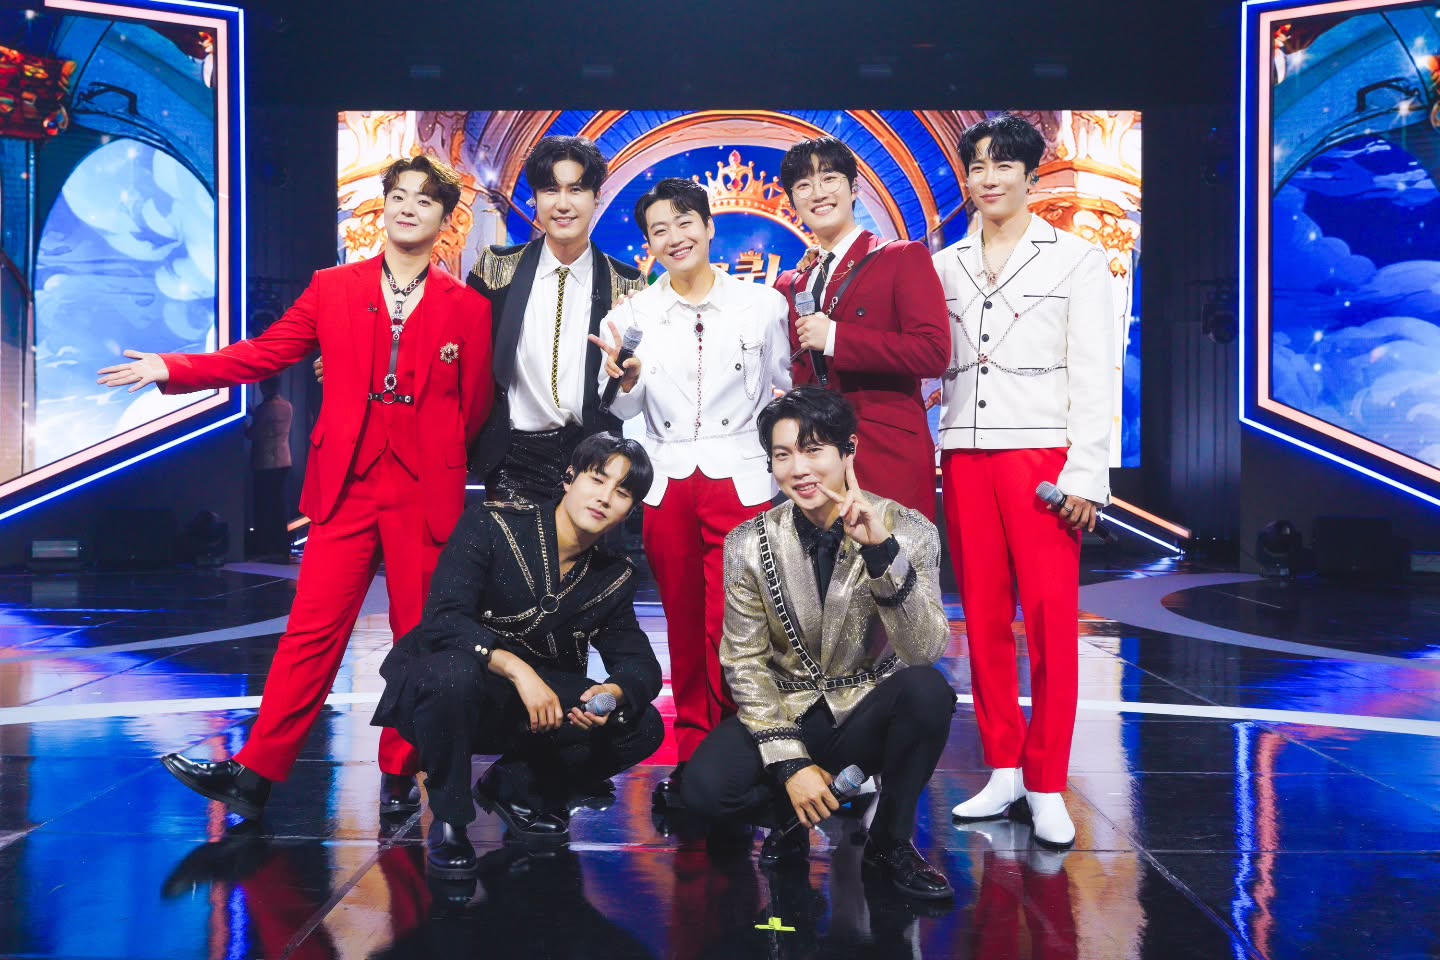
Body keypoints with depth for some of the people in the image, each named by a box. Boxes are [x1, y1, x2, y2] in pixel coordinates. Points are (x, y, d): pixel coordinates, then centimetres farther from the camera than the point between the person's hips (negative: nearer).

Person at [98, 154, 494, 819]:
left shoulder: (468, 308, 4)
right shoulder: (332, 289, 9)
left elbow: (475, 409, 9)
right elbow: (260, 356, 6)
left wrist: (437, 467, 8)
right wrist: (170, 369, -2)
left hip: (426, 496, 0)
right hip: (346, 489, 1)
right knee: (313, 631, -2)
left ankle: (399, 776, 17)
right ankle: (256, 775, 3)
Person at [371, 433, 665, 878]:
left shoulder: (614, 577, 2)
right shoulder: (490, 525, -14)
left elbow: (640, 662, -1)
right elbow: (442, 619, -25)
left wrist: (615, 693, -26)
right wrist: (516, 667, -39)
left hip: (533, 710, 5)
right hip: (444, 691, -5)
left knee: (643, 727, -14)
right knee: (453, 670, -40)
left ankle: (515, 788, 11)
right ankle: (448, 822, -14)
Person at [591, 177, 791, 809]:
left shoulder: (763, 304, 5)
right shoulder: (633, 314, 8)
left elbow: (783, 391, 13)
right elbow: (621, 411, 6)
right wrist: (627, 379, -12)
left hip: (741, 480, -2)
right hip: (667, 485, 2)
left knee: (728, 628, -11)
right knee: (684, 628, 7)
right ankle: (692, 756, 18)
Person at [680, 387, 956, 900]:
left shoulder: (907, 531, -13)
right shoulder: (750, 544, -8)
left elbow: (925, 650, -24)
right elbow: (745, 663, -6)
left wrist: (882, 551, -37)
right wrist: (791, 764, -15)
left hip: (869, 711, 0)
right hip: (785, 712, 0)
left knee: (927, 690, -33)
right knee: (705, 786, -27)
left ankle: (890, 841, -8)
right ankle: (789, 806, 8)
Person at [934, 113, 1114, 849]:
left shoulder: (1076, 260, 3)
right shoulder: (945, 266, 13)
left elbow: (1094, 376, -2)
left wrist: (1084, 476, -9)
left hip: (1043, 456, -3)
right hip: (966, 457, 3)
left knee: (1050, 621, -5)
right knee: (984, 618, 5)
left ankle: (1046, 787, 3)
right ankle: (1004, 770, 16)